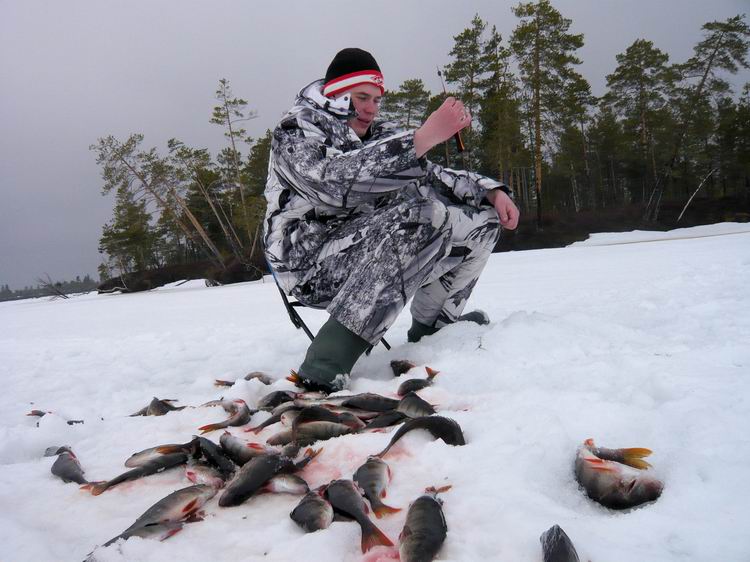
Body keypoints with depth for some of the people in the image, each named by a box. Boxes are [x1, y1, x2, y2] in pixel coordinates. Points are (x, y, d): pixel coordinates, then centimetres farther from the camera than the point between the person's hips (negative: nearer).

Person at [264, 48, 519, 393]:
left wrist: (493, 191, -2)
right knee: (419, 210, -33)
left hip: (369, 256, 7)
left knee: (481, 217, 2)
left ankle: (431, 328, 15)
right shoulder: (297, 128, -6)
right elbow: (339, 177, -27)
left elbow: (431, 176, 16)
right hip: (310, 264, -7)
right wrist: (424, 137, -35)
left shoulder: (379, 134, 15)